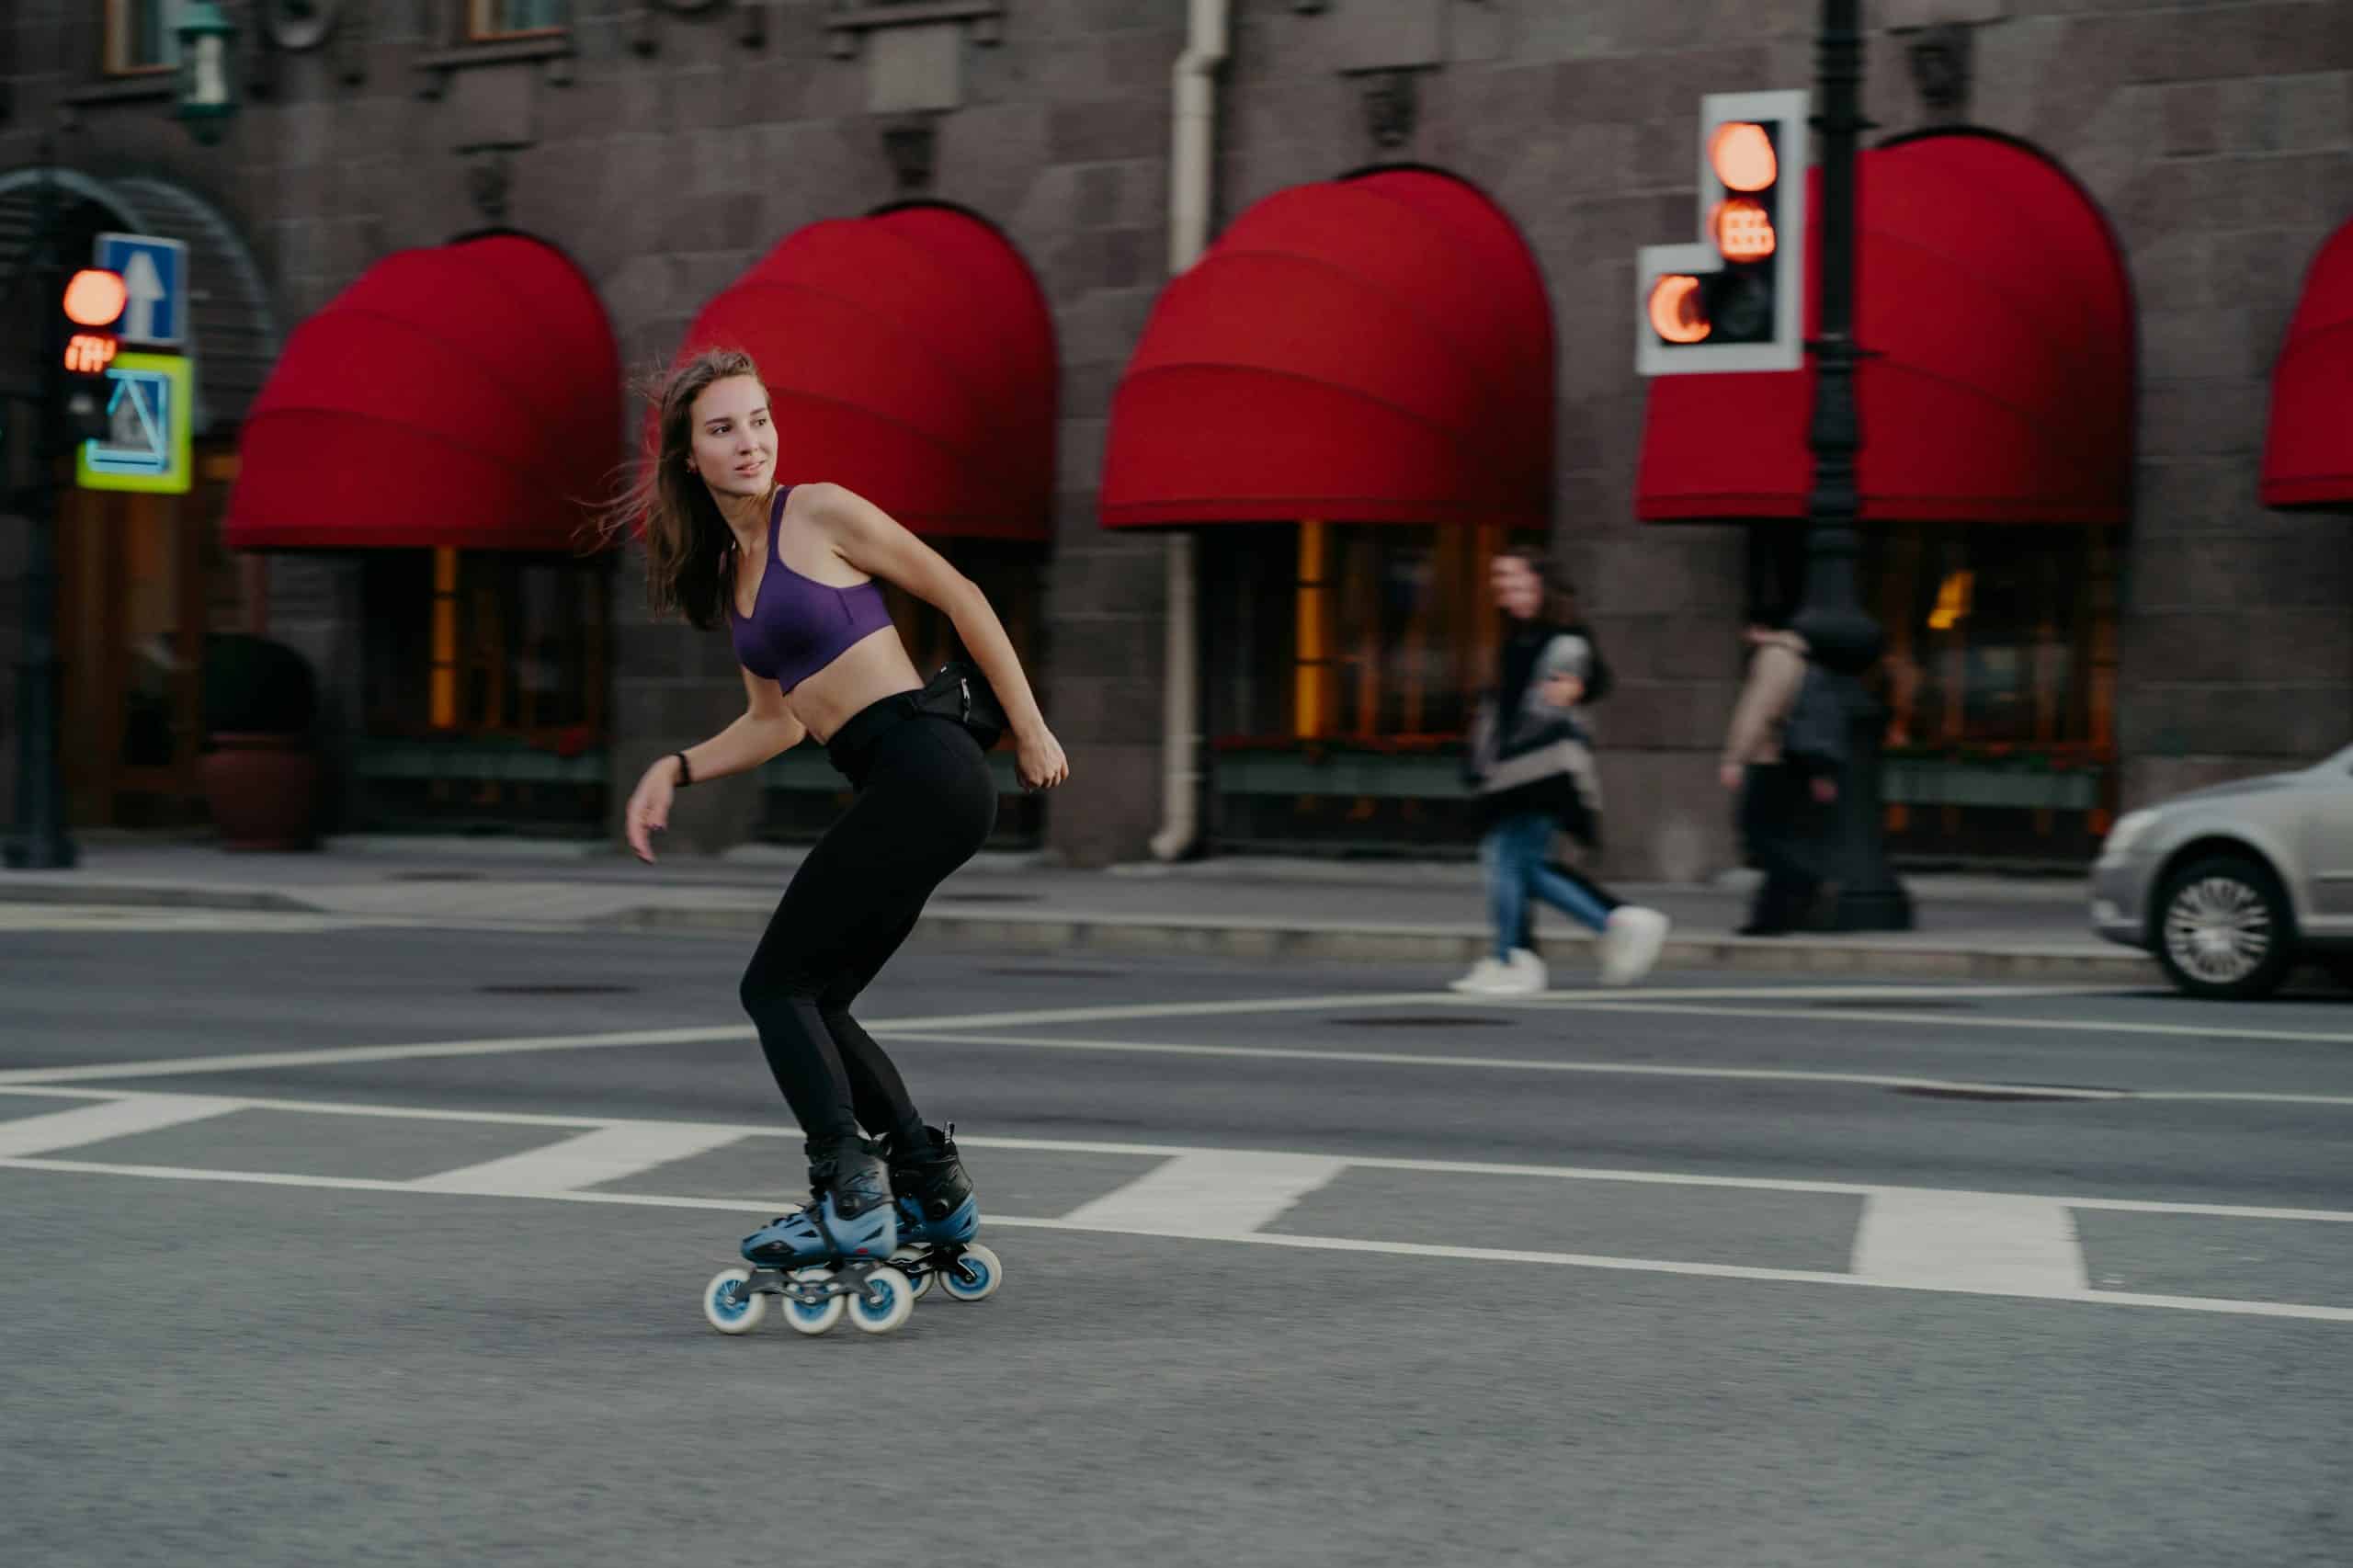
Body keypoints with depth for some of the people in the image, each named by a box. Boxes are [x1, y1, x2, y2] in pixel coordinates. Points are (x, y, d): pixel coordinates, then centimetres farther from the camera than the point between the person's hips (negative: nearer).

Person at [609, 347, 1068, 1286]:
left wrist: (1029, 730, 0)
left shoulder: (820, 513, -4)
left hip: (923, 771, -8)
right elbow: (776, 722, 25)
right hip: (898, 790, 8)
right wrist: (677, 770, 10)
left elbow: (961, 599, -1)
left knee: (778, 986, -7)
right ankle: (933, 1192, 16)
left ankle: (852, 1201, -9)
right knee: (811, 1003, 12)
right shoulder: (729, 570, 20)